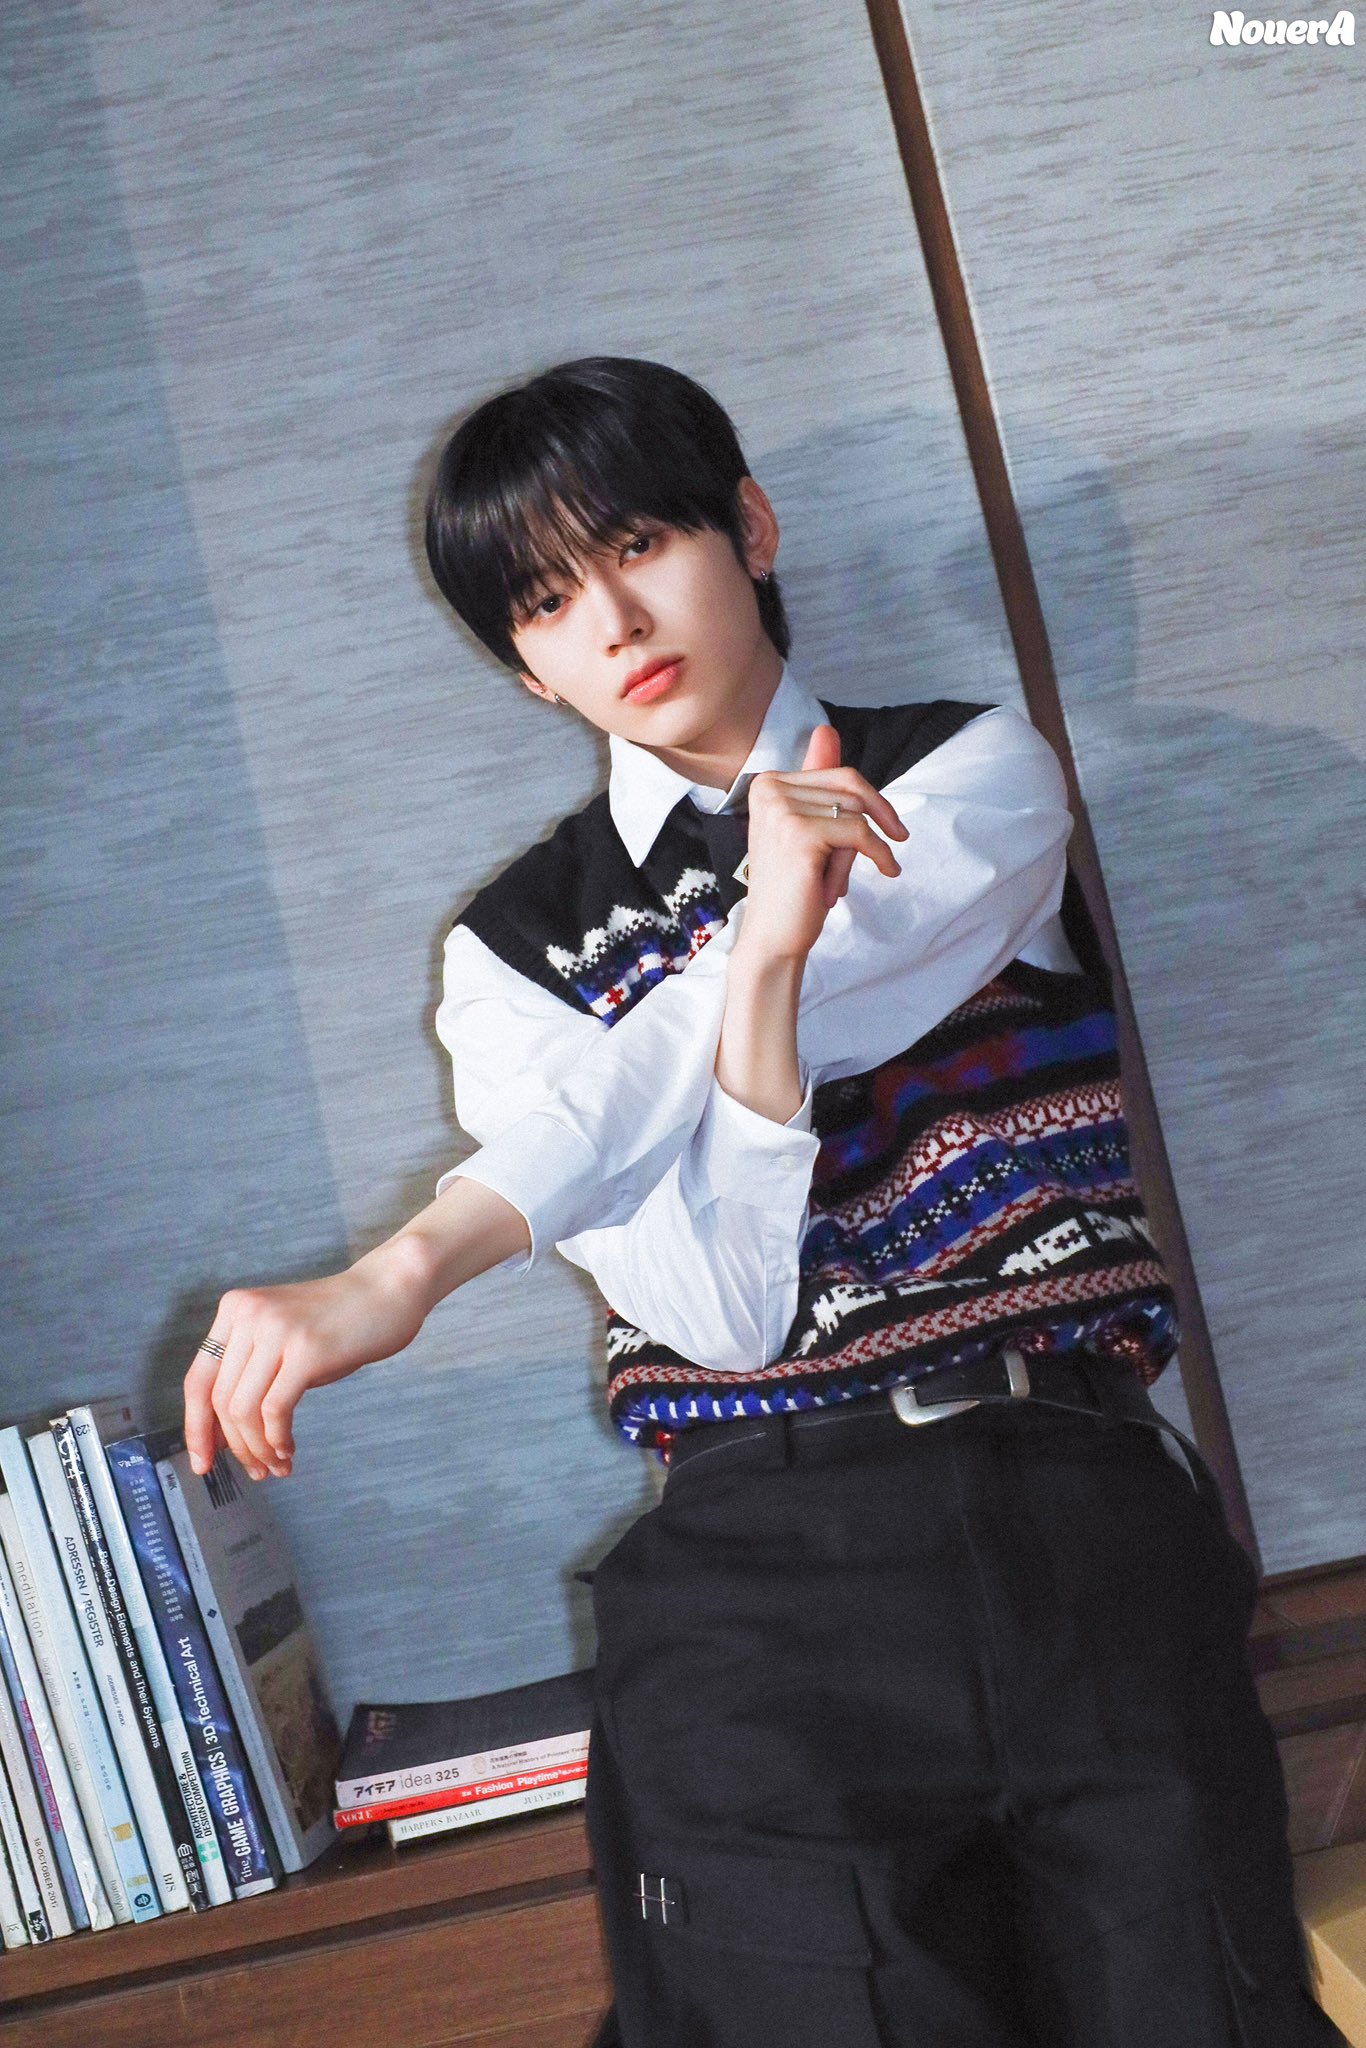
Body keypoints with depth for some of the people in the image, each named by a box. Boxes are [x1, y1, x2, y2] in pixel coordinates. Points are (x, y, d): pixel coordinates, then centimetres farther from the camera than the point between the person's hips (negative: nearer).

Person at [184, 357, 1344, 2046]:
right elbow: (724, 1308, -8)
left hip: (1088, 1527, 1)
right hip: (765, 1584, 0)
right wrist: (766, 956, -21)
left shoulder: (980, 780, 4)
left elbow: (677, 1056, -15)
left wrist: (408, 1266, -26)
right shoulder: (511, 951, 6)